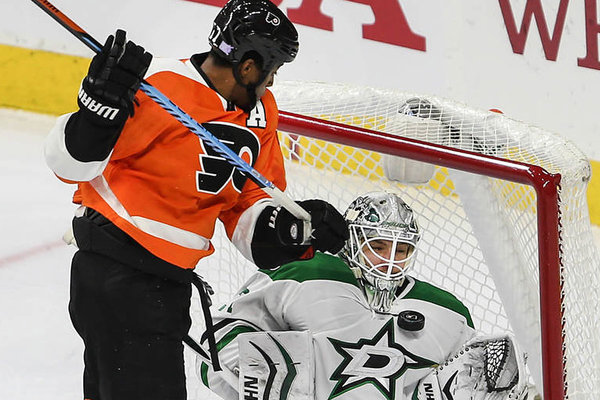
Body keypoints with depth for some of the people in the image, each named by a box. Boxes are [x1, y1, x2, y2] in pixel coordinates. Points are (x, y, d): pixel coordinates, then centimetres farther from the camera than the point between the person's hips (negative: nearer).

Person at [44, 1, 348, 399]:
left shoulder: (260, 110, 7)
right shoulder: (159, 89, -20)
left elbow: (246, 203, 13)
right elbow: (70, 163, -19)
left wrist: (289, 225, -7)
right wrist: (103, 105, -36)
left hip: (171, 276, 9)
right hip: (115, 272, -9)